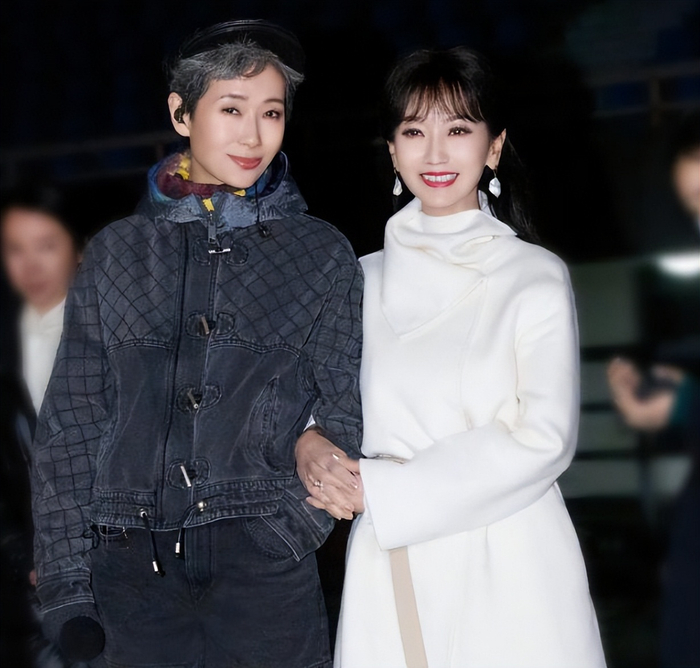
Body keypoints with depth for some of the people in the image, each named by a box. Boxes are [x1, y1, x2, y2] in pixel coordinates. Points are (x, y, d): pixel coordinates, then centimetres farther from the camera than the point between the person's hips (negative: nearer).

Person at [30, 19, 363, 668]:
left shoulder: (323, 255, 7)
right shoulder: (117, 251, 9)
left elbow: (341, 415, 5)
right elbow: (71, 420, 7)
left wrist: (287, 528, -10)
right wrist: (66, 586, 0)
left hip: (265, 570, -1)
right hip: (132, 569, 1)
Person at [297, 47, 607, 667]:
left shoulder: (537, 276, -3)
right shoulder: (366, 279, 8)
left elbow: (543, 439, -11)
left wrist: (380, 488, -13)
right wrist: (309, 444, -6)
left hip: (507, 572, -3)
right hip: (387, 574, 3)